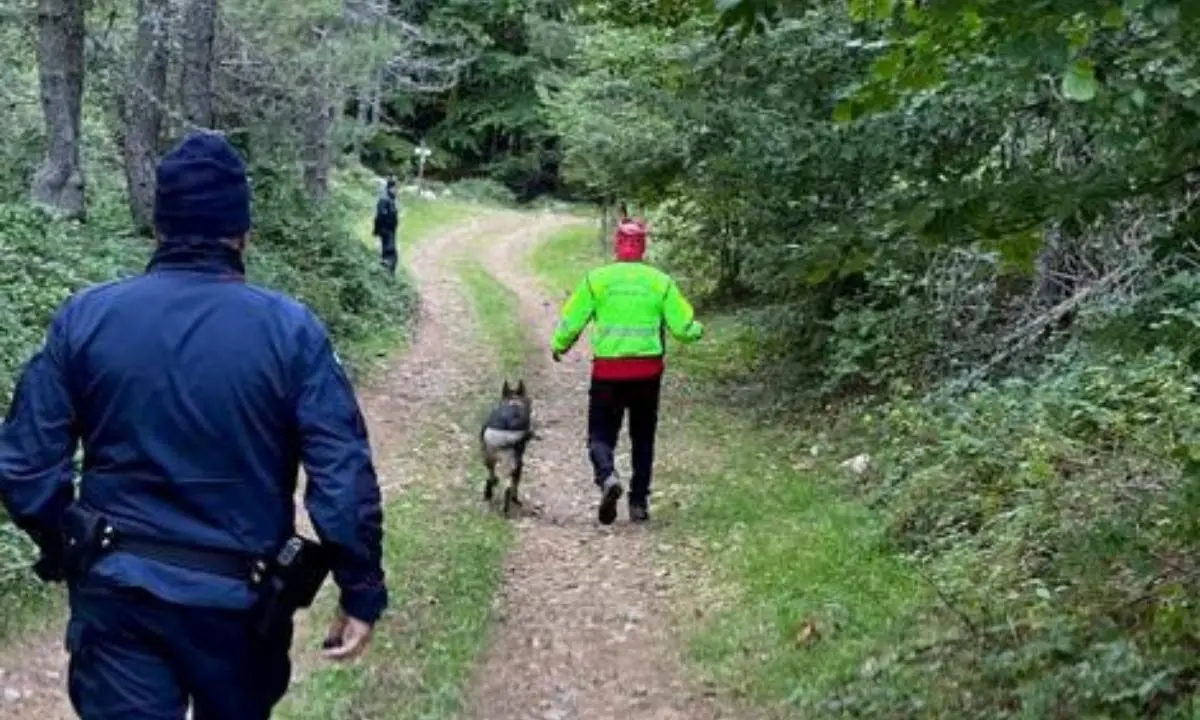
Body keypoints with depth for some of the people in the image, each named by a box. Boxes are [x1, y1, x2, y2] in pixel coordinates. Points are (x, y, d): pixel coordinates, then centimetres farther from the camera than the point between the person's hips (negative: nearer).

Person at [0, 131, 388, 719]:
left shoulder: (84, 318, -6)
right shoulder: (290, 330, -11)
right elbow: (344, 476, -14)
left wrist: (66, 551, 14)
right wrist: (361, 592, -4)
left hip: (115, 590, 0)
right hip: (238, 595, 0)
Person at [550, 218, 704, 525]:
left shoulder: (596, 278, -3)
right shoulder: (660, 281, 0)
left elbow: (571, 322, 0)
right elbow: (683, 327, 1)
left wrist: (559, 347, 20)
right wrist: (698, 330, 24)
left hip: (608, 370, -1)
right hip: (648, 371, 2)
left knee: (601, 435, 7)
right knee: (643, 439, 16)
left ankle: (607, 477, -22)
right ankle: (639, 502, 18)